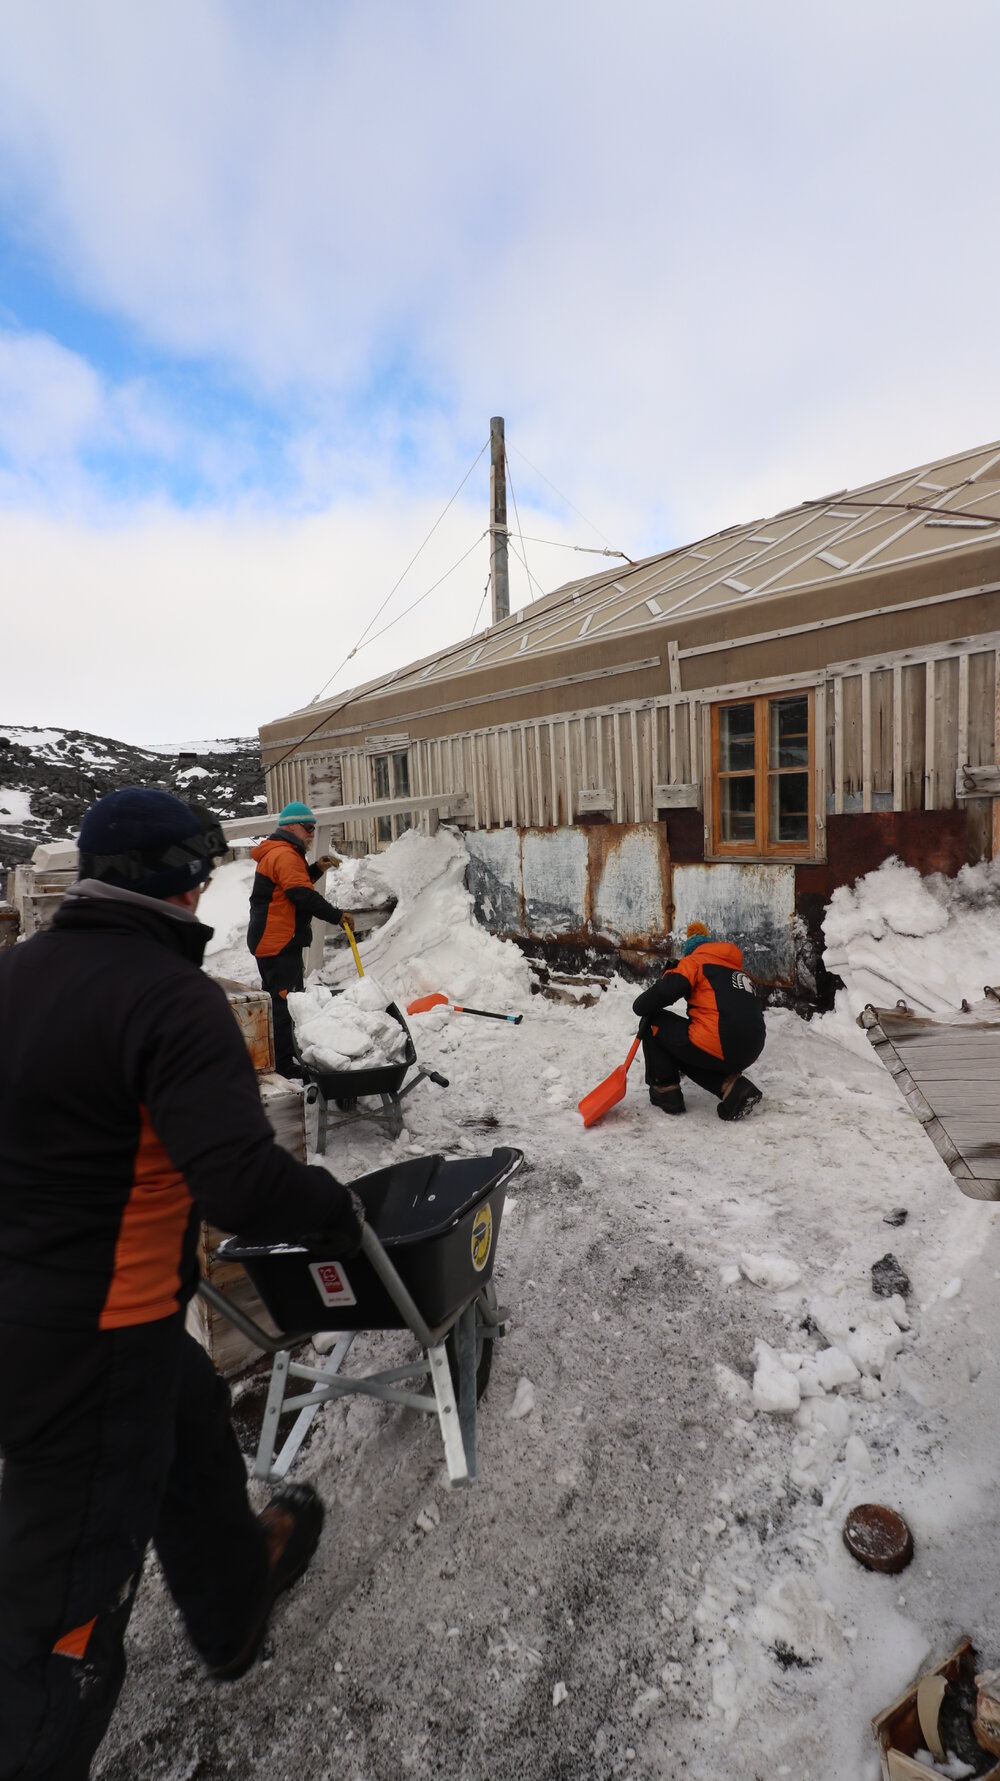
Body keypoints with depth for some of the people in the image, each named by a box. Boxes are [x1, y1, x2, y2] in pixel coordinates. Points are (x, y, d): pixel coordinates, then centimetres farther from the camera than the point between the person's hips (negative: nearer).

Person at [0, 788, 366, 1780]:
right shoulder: (172, 997, -24)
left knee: (188, 1421, 29)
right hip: (94, 1341, -9)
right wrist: (336, 1206, -11)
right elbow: (246, 1184, -30)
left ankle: (235, 1601, 53)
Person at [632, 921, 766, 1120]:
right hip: (748, 1053, 8)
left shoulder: (696, 960, 6)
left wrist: (641, 1006, 7)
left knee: (654, 1023, 13)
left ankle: (665, 1090, 9)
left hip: (716, 1048, -7)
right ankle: (732, 1085, 9)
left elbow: (667, 989, -12)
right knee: (686, 1052, 31)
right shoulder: (737, 969, 29)